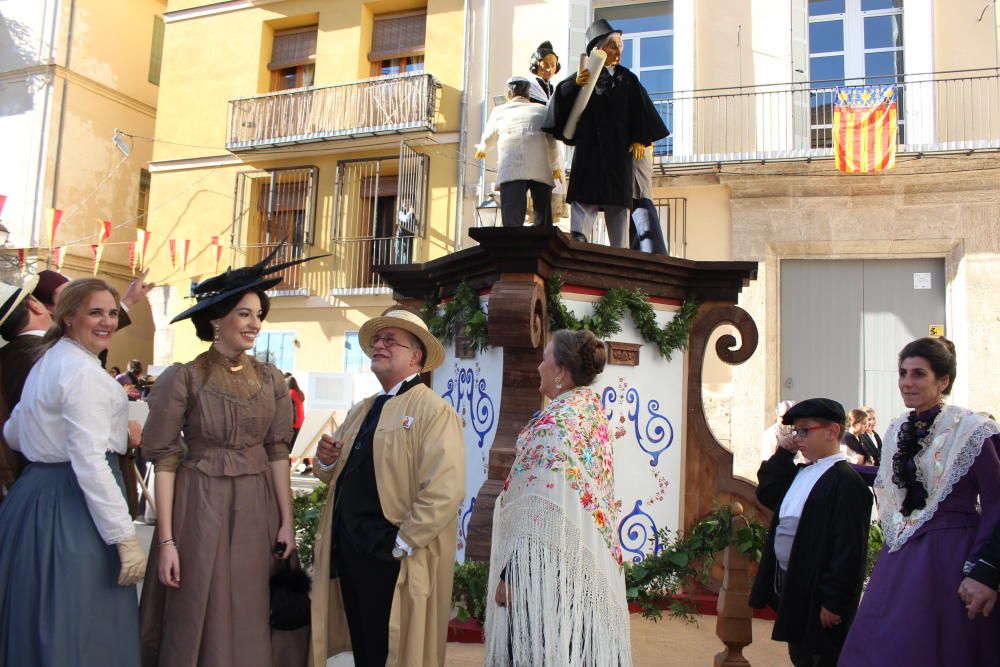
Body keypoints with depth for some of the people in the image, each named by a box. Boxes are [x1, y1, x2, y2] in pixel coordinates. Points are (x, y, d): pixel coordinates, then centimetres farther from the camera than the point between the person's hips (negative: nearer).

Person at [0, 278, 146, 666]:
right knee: (79, 628, 0)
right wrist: (125, 538, -22)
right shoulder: (84, 371, -17)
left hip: (35, 489, 10)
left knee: (38, 620, 21)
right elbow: (91, 462, -23)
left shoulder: (47, 362, 14)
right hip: (72, 502, -10)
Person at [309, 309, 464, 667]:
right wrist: (326, 459, -2)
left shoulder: (434, 410, -13)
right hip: (345, 551, 8)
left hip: (393, 562, -7)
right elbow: (336, 474, 20)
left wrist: (401, 546, -20)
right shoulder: (362, 410, 14)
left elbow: (444, 492, -23)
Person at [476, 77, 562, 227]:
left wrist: (481, 149, 60)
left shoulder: (499, 111, 24)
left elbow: (489, 138, 38)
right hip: (541, 169, 1)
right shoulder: (541, 111, 23)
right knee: (543, 221, 4)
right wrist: (555, 167, 38)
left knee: (512, 221, -9)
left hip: (510, 169, -1)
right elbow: (552, 143, 20)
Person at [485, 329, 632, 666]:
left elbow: (542, 508, -21)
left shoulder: (557, 420, -16)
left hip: (551, 572, -9)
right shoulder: (594, 414, 10)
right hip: (590, 566, 9)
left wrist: (511, 573, -17)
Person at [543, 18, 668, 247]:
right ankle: (578, 237, -23)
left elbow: (640, 109, 11)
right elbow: (561, 98, -6)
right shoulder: (584, 75, 8)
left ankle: (620, 250, -2)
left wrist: (640, 139, -2)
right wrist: (575, 84, -26)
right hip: (589, 147, -2)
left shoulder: (627, 79, 16)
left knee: (618, 202, -1)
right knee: (584, 198, -14)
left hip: (618, 149, 2)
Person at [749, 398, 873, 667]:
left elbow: (849, 548, -23)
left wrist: (833, 601, -22)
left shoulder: (847, 482, -19)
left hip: (817, 594, -9)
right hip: (790, 585, 9)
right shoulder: (801, 473, 9)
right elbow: (766, 494, 14)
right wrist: (782, 454, 5)